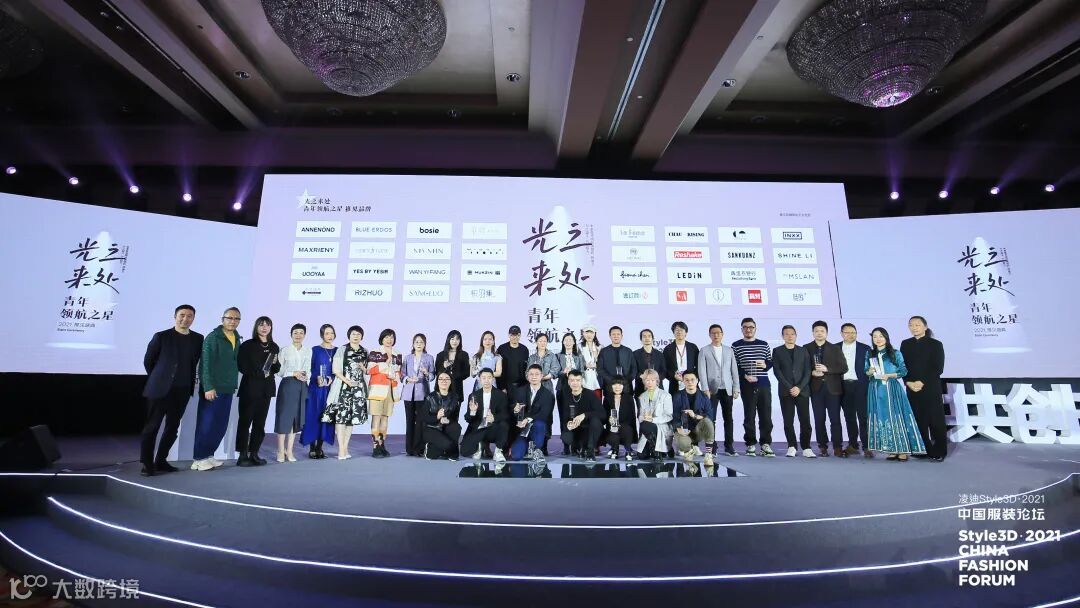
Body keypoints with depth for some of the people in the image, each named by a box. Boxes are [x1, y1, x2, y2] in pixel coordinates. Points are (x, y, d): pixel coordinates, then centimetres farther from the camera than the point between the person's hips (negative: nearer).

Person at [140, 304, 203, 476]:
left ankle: (161, 461, 21)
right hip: (160, 389, -4)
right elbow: (148, 361, 5)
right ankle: (147, 464, 8)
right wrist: (158, 379, 10)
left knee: (172, 427, 10)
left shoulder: (198, 339, 5)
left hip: (182, 391, 4)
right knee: (152, 426, 1)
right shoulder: (161, 336, -4)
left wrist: (189, 383, 9)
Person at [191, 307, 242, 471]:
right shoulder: (213, 337, -9)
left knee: (221, 425, 10)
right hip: (213, 388, -7)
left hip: (228, 389, 7)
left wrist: (234, 384, 12)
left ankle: (208, 455, 21)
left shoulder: (237, 339, 12)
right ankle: (199, 459, 9)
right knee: (207, 424, -1)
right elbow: (205, 363, -13)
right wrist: (208, 387, -18)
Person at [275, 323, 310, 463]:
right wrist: (294, 373, -15)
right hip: (287, 385, -3)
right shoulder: (285, 351, -1)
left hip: (302, 386, 3)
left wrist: (305, 375, -8)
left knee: (297, 417, 6)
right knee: (284, 416, -2)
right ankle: (281, 451, 9)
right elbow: (279, 371, -3)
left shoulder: (308, 351, 8)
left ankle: (289, 450, 15)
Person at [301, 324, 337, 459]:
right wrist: (317, 377, -18)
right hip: (316, 388, -2)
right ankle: (312, 448, 5)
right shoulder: (315, 350, 2)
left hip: (331, 388, 2)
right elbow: (309, 369, -1)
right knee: (313, 416, -3)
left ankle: (320, 447, 11)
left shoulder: (337, 351, 9)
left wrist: (332, 378, -10)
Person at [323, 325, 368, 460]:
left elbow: (368, 371, 18)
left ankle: (345, 448, 12)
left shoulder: (365, 352, 12)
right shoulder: (342, 350, 2)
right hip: (343, 387, -3)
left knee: (352, 417, 5)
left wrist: (364, 369, -4)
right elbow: (335, 369, -4)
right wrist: (347, 381, -15)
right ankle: (341, 449, -5)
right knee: (340, 415, -8)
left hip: (358, 388, 4)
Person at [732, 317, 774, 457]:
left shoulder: (764, 345, 13)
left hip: (764, 385, 2)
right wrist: (745, 375, -12)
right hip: (747, 386, -2)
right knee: (749, 416, 2)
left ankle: (766, 444, 11)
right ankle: (751, 444, 11)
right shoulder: (736, 346, 5)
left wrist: (765, 365, -5)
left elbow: (771, 362, 17)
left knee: (766, 415, 1)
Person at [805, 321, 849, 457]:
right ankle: (823, 447, 12)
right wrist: (812, 372, -13)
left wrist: (827, 369, -13)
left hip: (832, 388, 0)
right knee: (819, 419, 4)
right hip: (816, 388, 0)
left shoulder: (835, 348, 6)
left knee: (835, 419, -1)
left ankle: (837, 447, 7)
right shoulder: (807, 348, 5)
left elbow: (844, 368, 0)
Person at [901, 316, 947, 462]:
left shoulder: (935, 344, 0)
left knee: (935, 420, 0)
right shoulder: (905, 344, 9)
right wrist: (908, 382, -7)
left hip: (931, 388, -3)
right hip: (911, 388, 3)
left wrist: (922, 382, -14)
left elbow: (938, 368, -6)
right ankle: (923, 450, 13)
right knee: (918, 420, 4)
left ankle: (939, 452, 9)